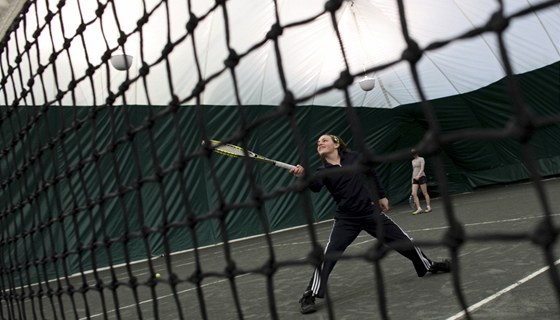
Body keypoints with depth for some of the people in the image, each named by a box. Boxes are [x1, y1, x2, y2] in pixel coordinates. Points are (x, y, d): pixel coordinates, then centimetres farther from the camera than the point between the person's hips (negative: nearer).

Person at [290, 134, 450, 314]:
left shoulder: (355, 158, -1)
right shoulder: (323, 171, -6)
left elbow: (372, 175, 14)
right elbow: (313, 186, -29)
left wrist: (382, 196, 16)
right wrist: (302, 176, -48)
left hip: (372, 212, 2)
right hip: (346, 219, -2)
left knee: (404, 241, 11)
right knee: (328, 255, -18)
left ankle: (428, 266, 39)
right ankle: (309, 296, -9)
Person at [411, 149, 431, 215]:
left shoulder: (421, 159, -1)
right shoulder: (413, 161, 19)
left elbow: (422, 168, -13)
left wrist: (418, 175, -28)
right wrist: (412, 179, 19)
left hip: (421, 177, -6)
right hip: (415, 179, 6)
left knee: (425, 193, -1)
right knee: (414, 194, -7)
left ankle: (428, 207, 8)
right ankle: (419, 208, -6)